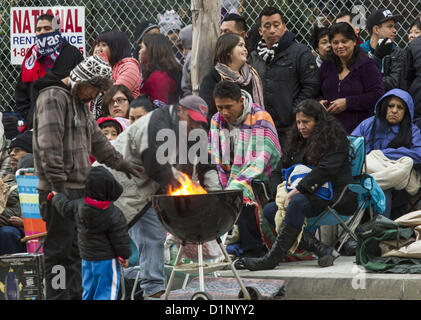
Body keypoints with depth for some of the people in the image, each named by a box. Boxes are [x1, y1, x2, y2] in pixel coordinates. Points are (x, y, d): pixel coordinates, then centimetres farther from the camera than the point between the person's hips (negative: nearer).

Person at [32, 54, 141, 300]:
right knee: (60, 250, -9)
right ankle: (59, 297, -9)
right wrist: (58, 184, -23)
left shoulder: (81, 102, 20)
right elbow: (49, 145, -20)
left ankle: (74, 296, 13)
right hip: (59, 188, -10)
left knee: (75, 250, 10)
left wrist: (120, 163, 37)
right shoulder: (53, 98, -11)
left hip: (78, 188, 10)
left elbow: (96, 138, 34)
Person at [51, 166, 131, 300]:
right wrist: (125, 255, 2)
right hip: (106, 259, -6)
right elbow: (120, 239, -13)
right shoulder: (114, 214, -18)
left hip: (86, 257, 6)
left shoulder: (79, 206, -3)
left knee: (88, 290, 17)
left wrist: (57, 196, 36)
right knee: (106, 290, -4)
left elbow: (65, 207, 15)